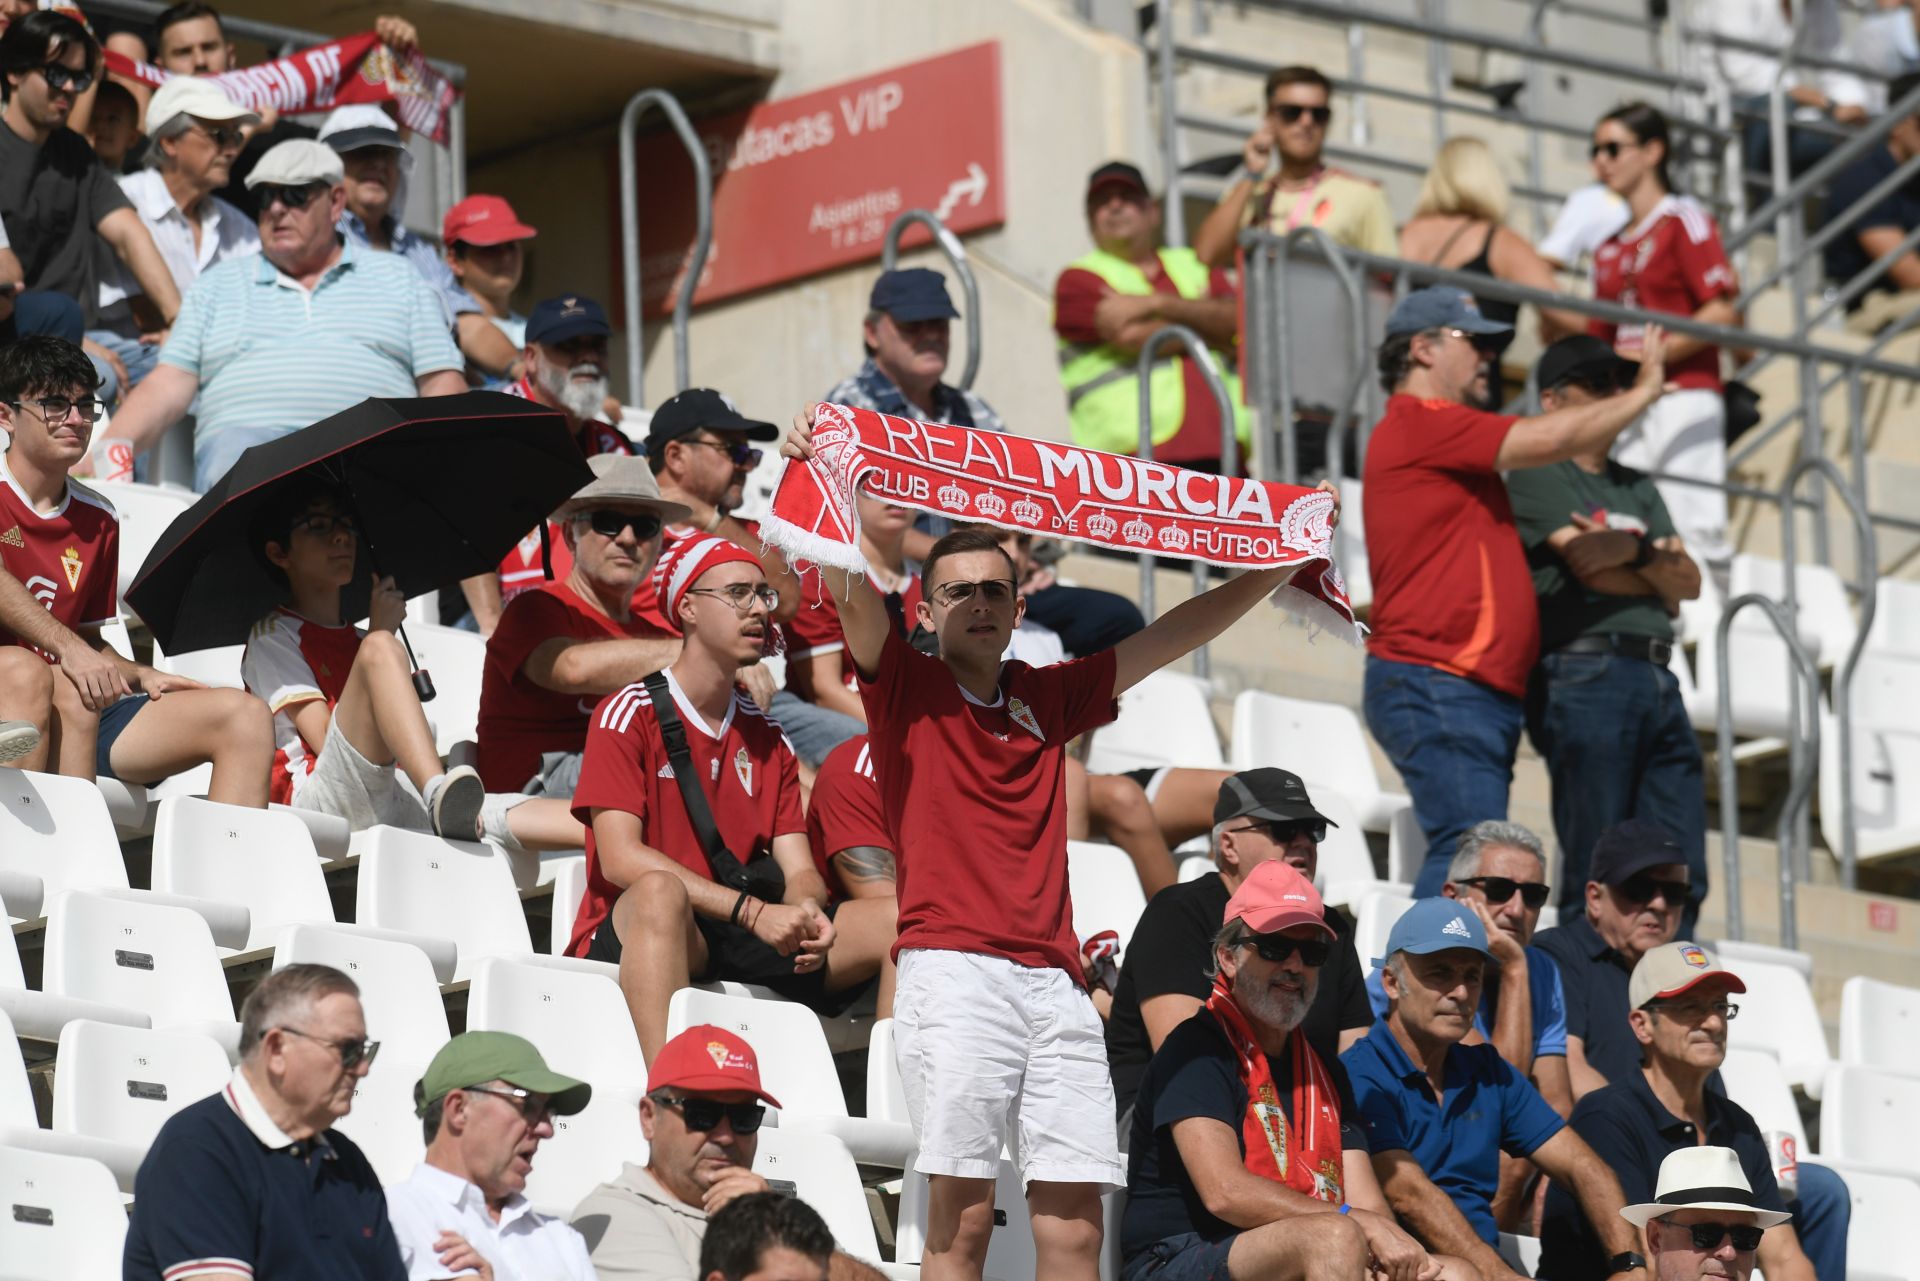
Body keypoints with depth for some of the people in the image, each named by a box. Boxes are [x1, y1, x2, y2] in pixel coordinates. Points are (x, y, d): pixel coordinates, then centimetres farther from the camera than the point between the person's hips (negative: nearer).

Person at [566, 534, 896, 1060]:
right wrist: (752, 911, -22)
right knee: (661, 892, -41)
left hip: (747, 939, 6)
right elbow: (620, 859, -13)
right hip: (629, 934, -6)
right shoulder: (629, 714, 0)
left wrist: (808, 914, -17)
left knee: (899, 922, -14)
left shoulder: (766, 735, 19)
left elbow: (798, 870, 10)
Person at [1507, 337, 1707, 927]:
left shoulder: (1637, 487, 25)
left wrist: (1636, 551, -7)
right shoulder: (1537, 477, 2)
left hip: (1656, 678, 8)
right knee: (1596, 877, -10)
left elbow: (1689, 583, 13)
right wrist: (1660, 568, 6)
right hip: (1586, 674, -7)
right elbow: (1592, 570, -10)